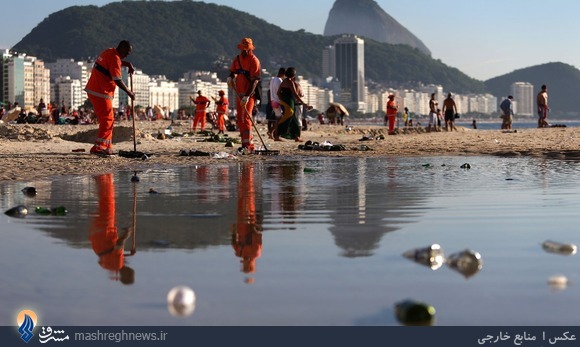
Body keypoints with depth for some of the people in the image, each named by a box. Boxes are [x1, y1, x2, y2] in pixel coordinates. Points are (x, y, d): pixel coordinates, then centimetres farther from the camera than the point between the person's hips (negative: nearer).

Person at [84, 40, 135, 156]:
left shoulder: (109, 52, 15)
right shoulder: (114, 58, -15)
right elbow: (117, 80, -19)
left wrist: (128, 64, 18)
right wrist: (129, 92, -9)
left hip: (92, 90, 10)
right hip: (100, 93, -10)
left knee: (106, 120, 15)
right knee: (108, 120, -10)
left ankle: (107, 148, 18)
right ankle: (98, 147, -17)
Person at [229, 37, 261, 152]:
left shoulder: (254, 61, -12)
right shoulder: (237, 59, 11)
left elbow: (254, 81, -19)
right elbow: (233, 71, 25)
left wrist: (247, 96, -27)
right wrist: (230, 77, -1)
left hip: (249, 94, -8)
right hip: (239, 93, 8)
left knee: (245, 118, -16)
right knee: (239, 119, 8)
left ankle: (247, 145, -19)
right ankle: (246, 143, 14)